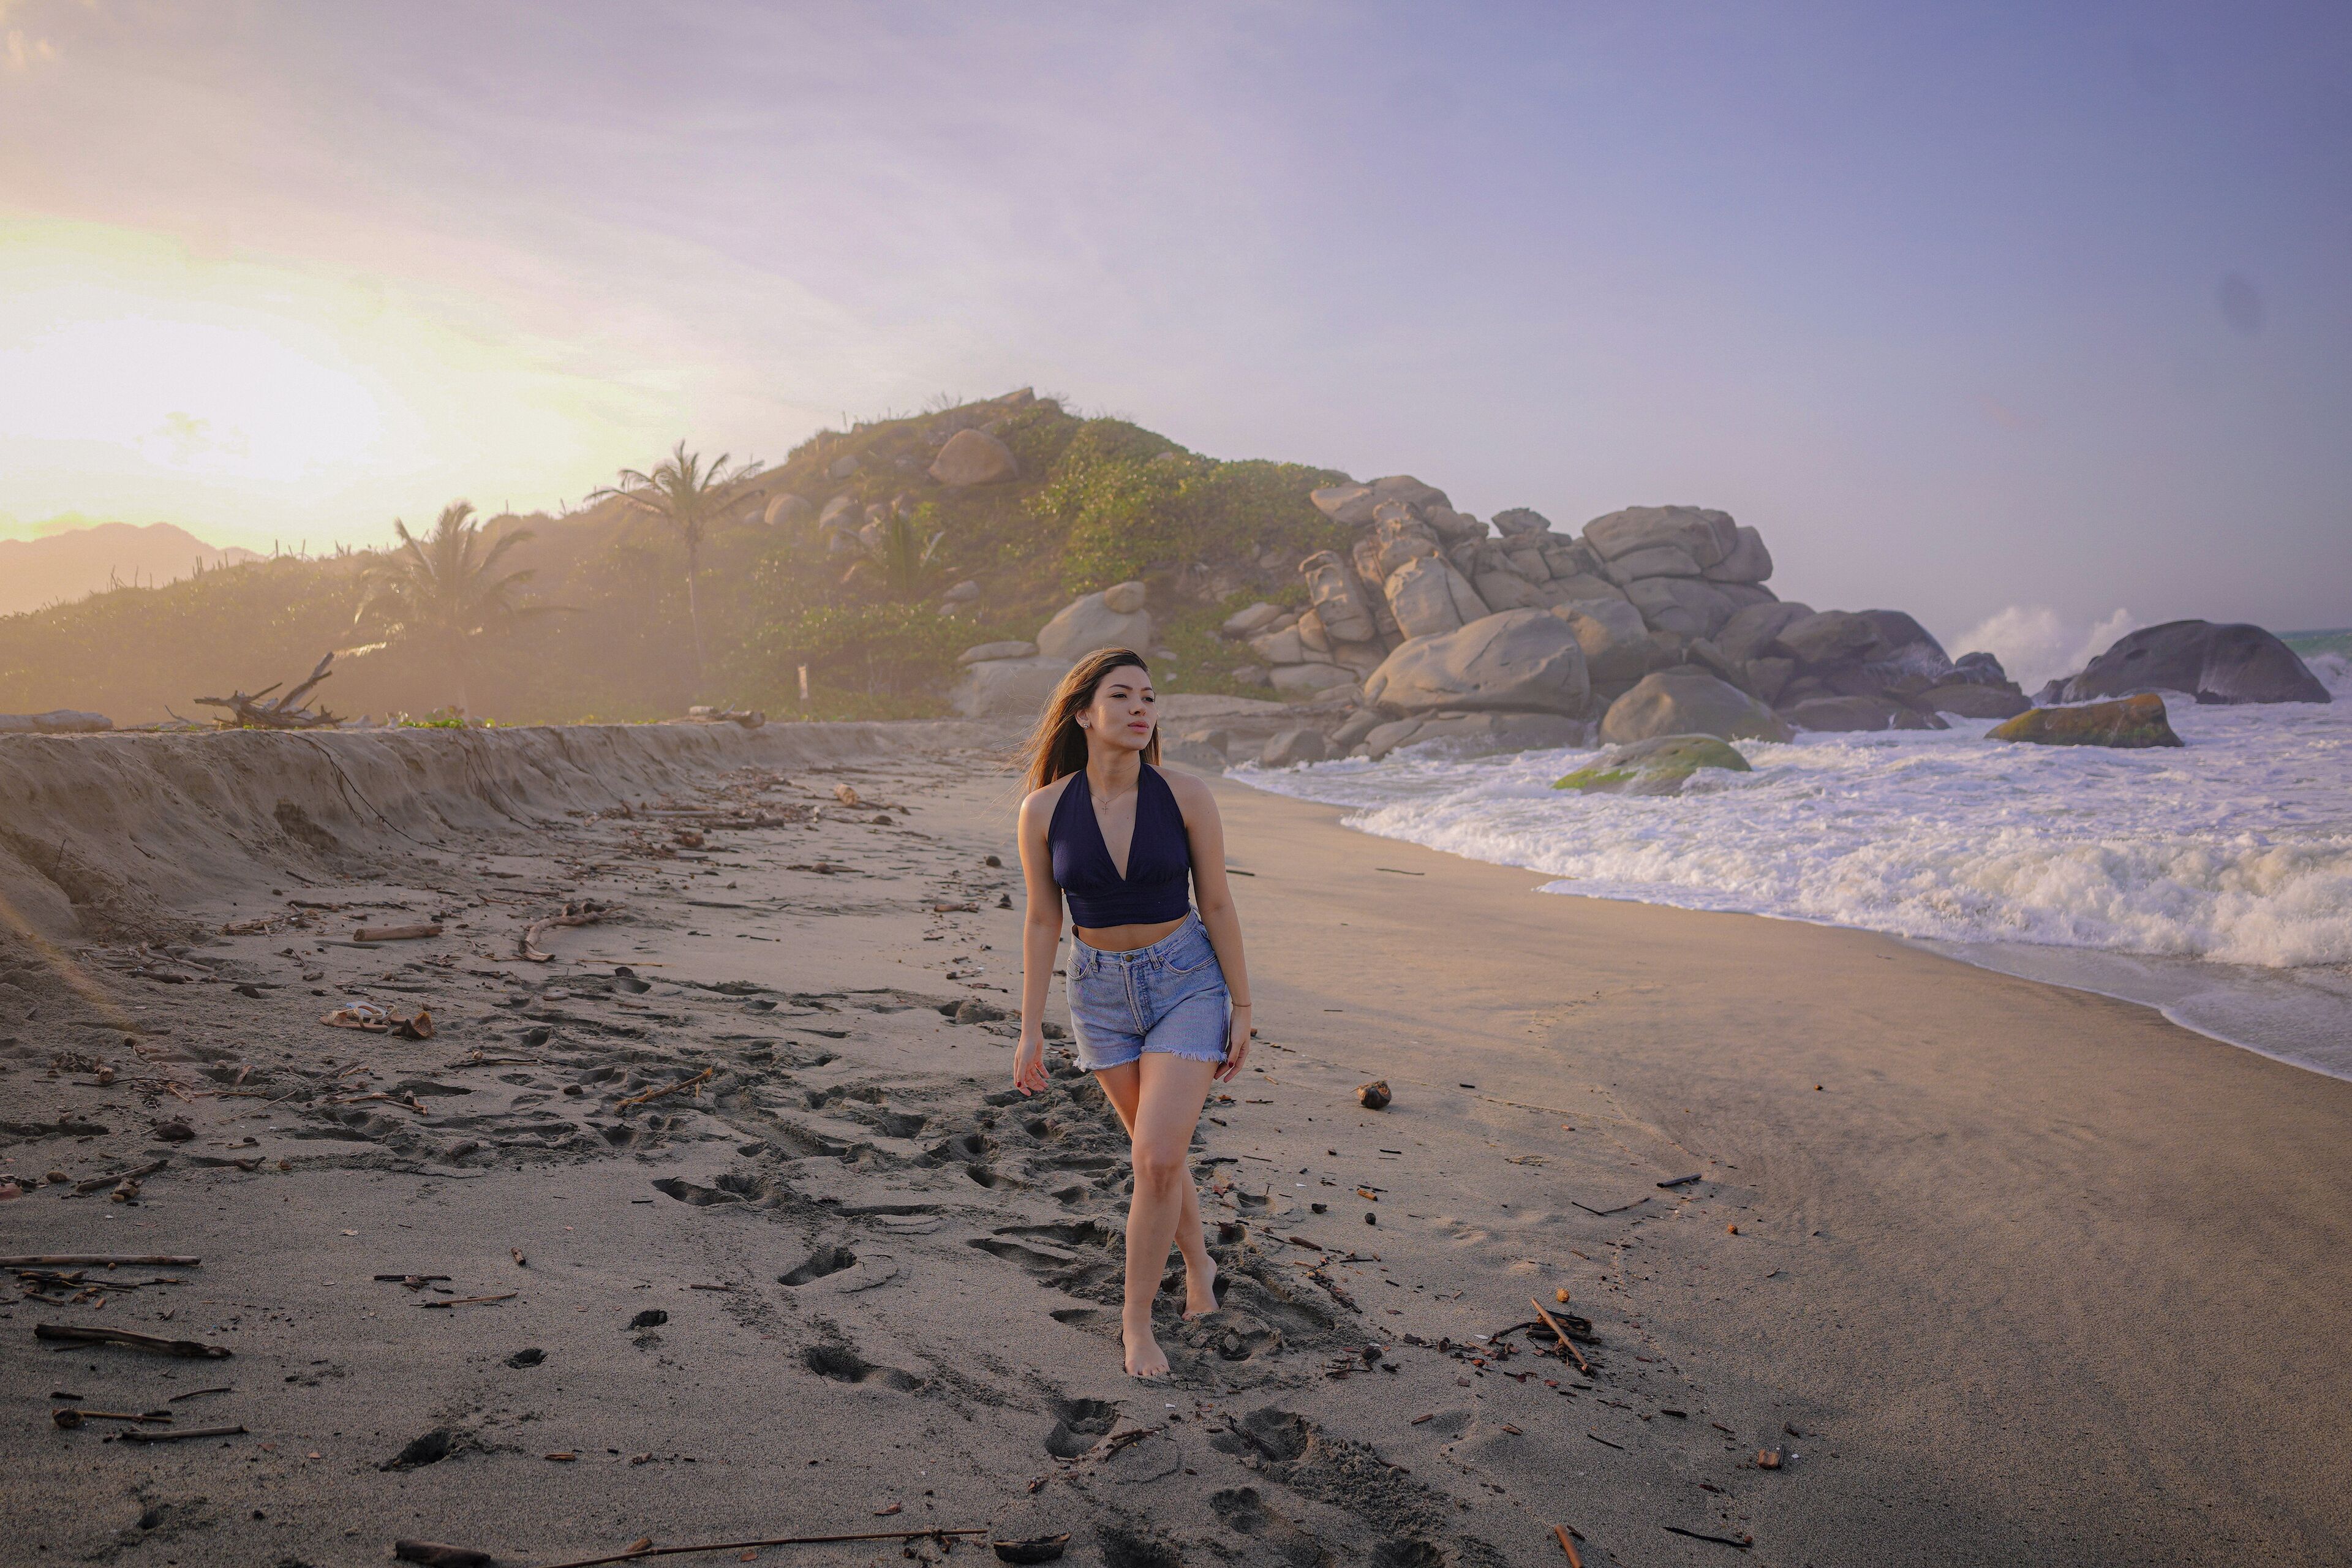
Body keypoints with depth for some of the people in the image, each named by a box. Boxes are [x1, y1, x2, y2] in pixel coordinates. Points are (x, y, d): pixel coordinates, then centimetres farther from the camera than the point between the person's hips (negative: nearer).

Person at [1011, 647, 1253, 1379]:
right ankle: (1197, 1261, 44)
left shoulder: (1186, 797, -14)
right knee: (1159, 1152, 16)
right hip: (1102, 992, 2)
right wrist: (1030, 1030, -1)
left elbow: (1217, 905, -6)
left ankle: (1136, 1317, 9)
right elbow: (1042, 921, -3)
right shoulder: (1045, 810, -12)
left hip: (1189, 982, -2)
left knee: (1157, 1158, -12)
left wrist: (1242, 1008, -2)